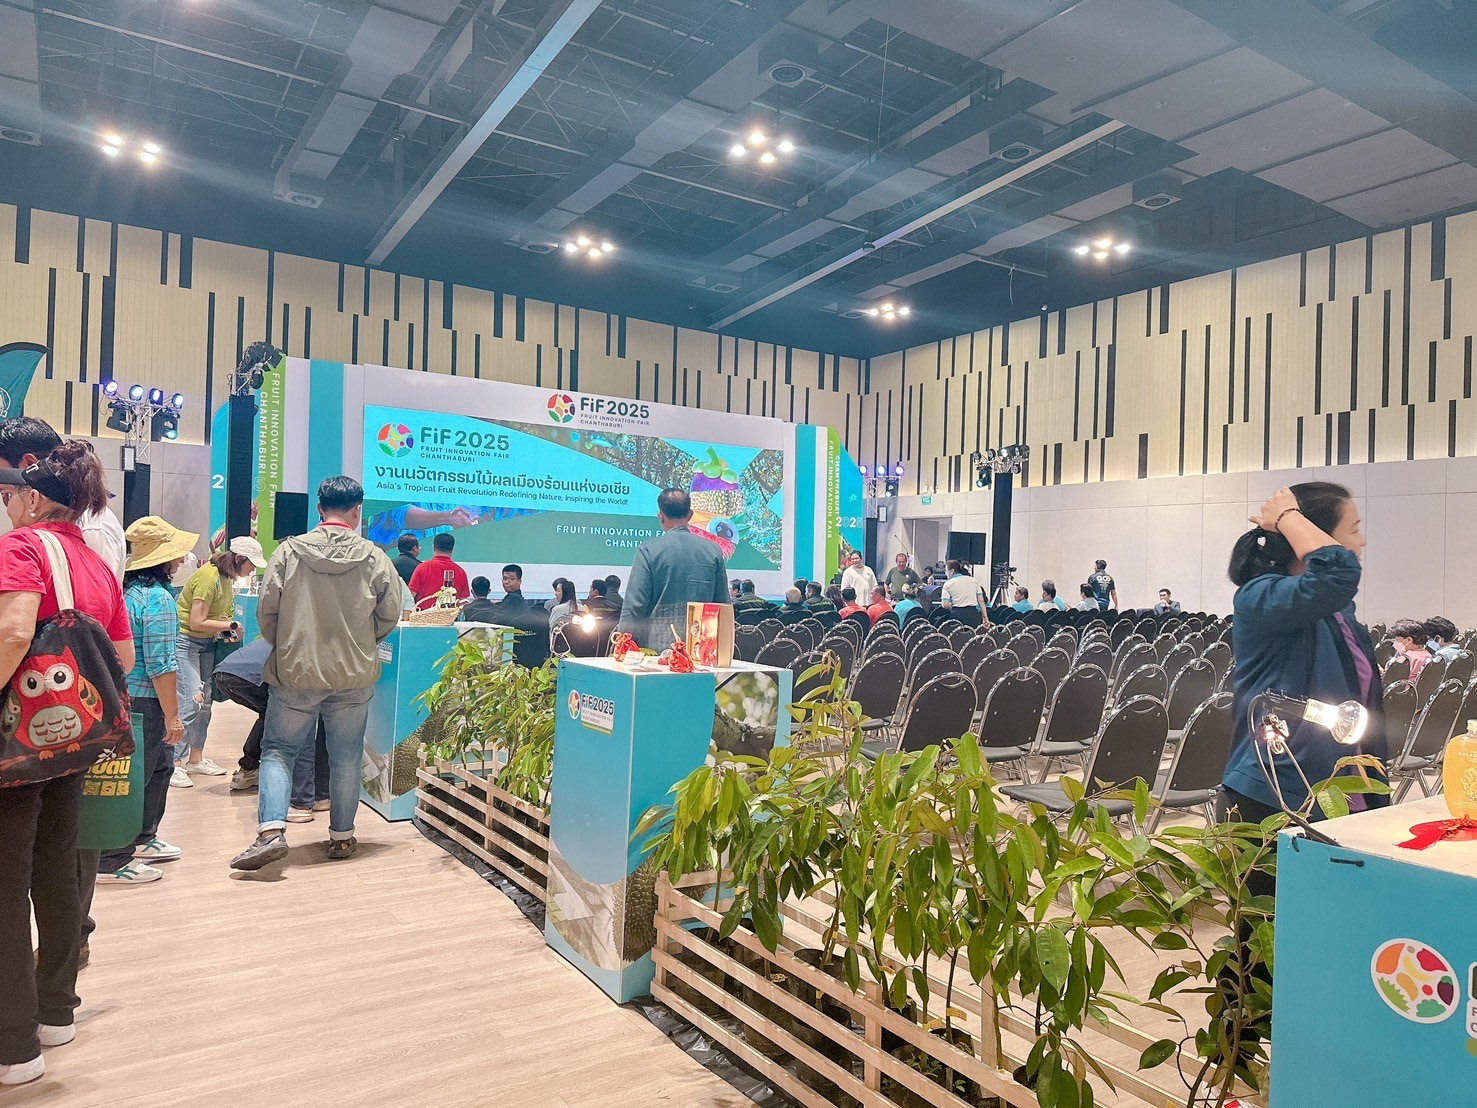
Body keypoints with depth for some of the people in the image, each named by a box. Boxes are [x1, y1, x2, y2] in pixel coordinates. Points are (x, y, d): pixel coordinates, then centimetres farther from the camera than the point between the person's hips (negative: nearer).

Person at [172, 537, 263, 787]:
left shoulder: (226, 578, 7)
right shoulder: (208, 577, -22)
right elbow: (197, 622, -23)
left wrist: (228, 630, 2)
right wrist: (230, 626, -14)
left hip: (206, 642, 10)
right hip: (184, 641, -10)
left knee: (205, 701, 10)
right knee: (191, 701, -14)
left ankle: (196, 759, 20)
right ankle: (175, 764, -8)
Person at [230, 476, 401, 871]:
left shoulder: (288, 551, -5)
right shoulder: (375, 558, -5)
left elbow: (265, 613, -4)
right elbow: (389, 617, -1)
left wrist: (287, 649, 14)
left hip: (294, 674, -1)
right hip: (354, 676, 1)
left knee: (278, 750, 12)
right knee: (345, 758, 12)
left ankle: (271, 829, -3)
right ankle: (342, 837, 21)